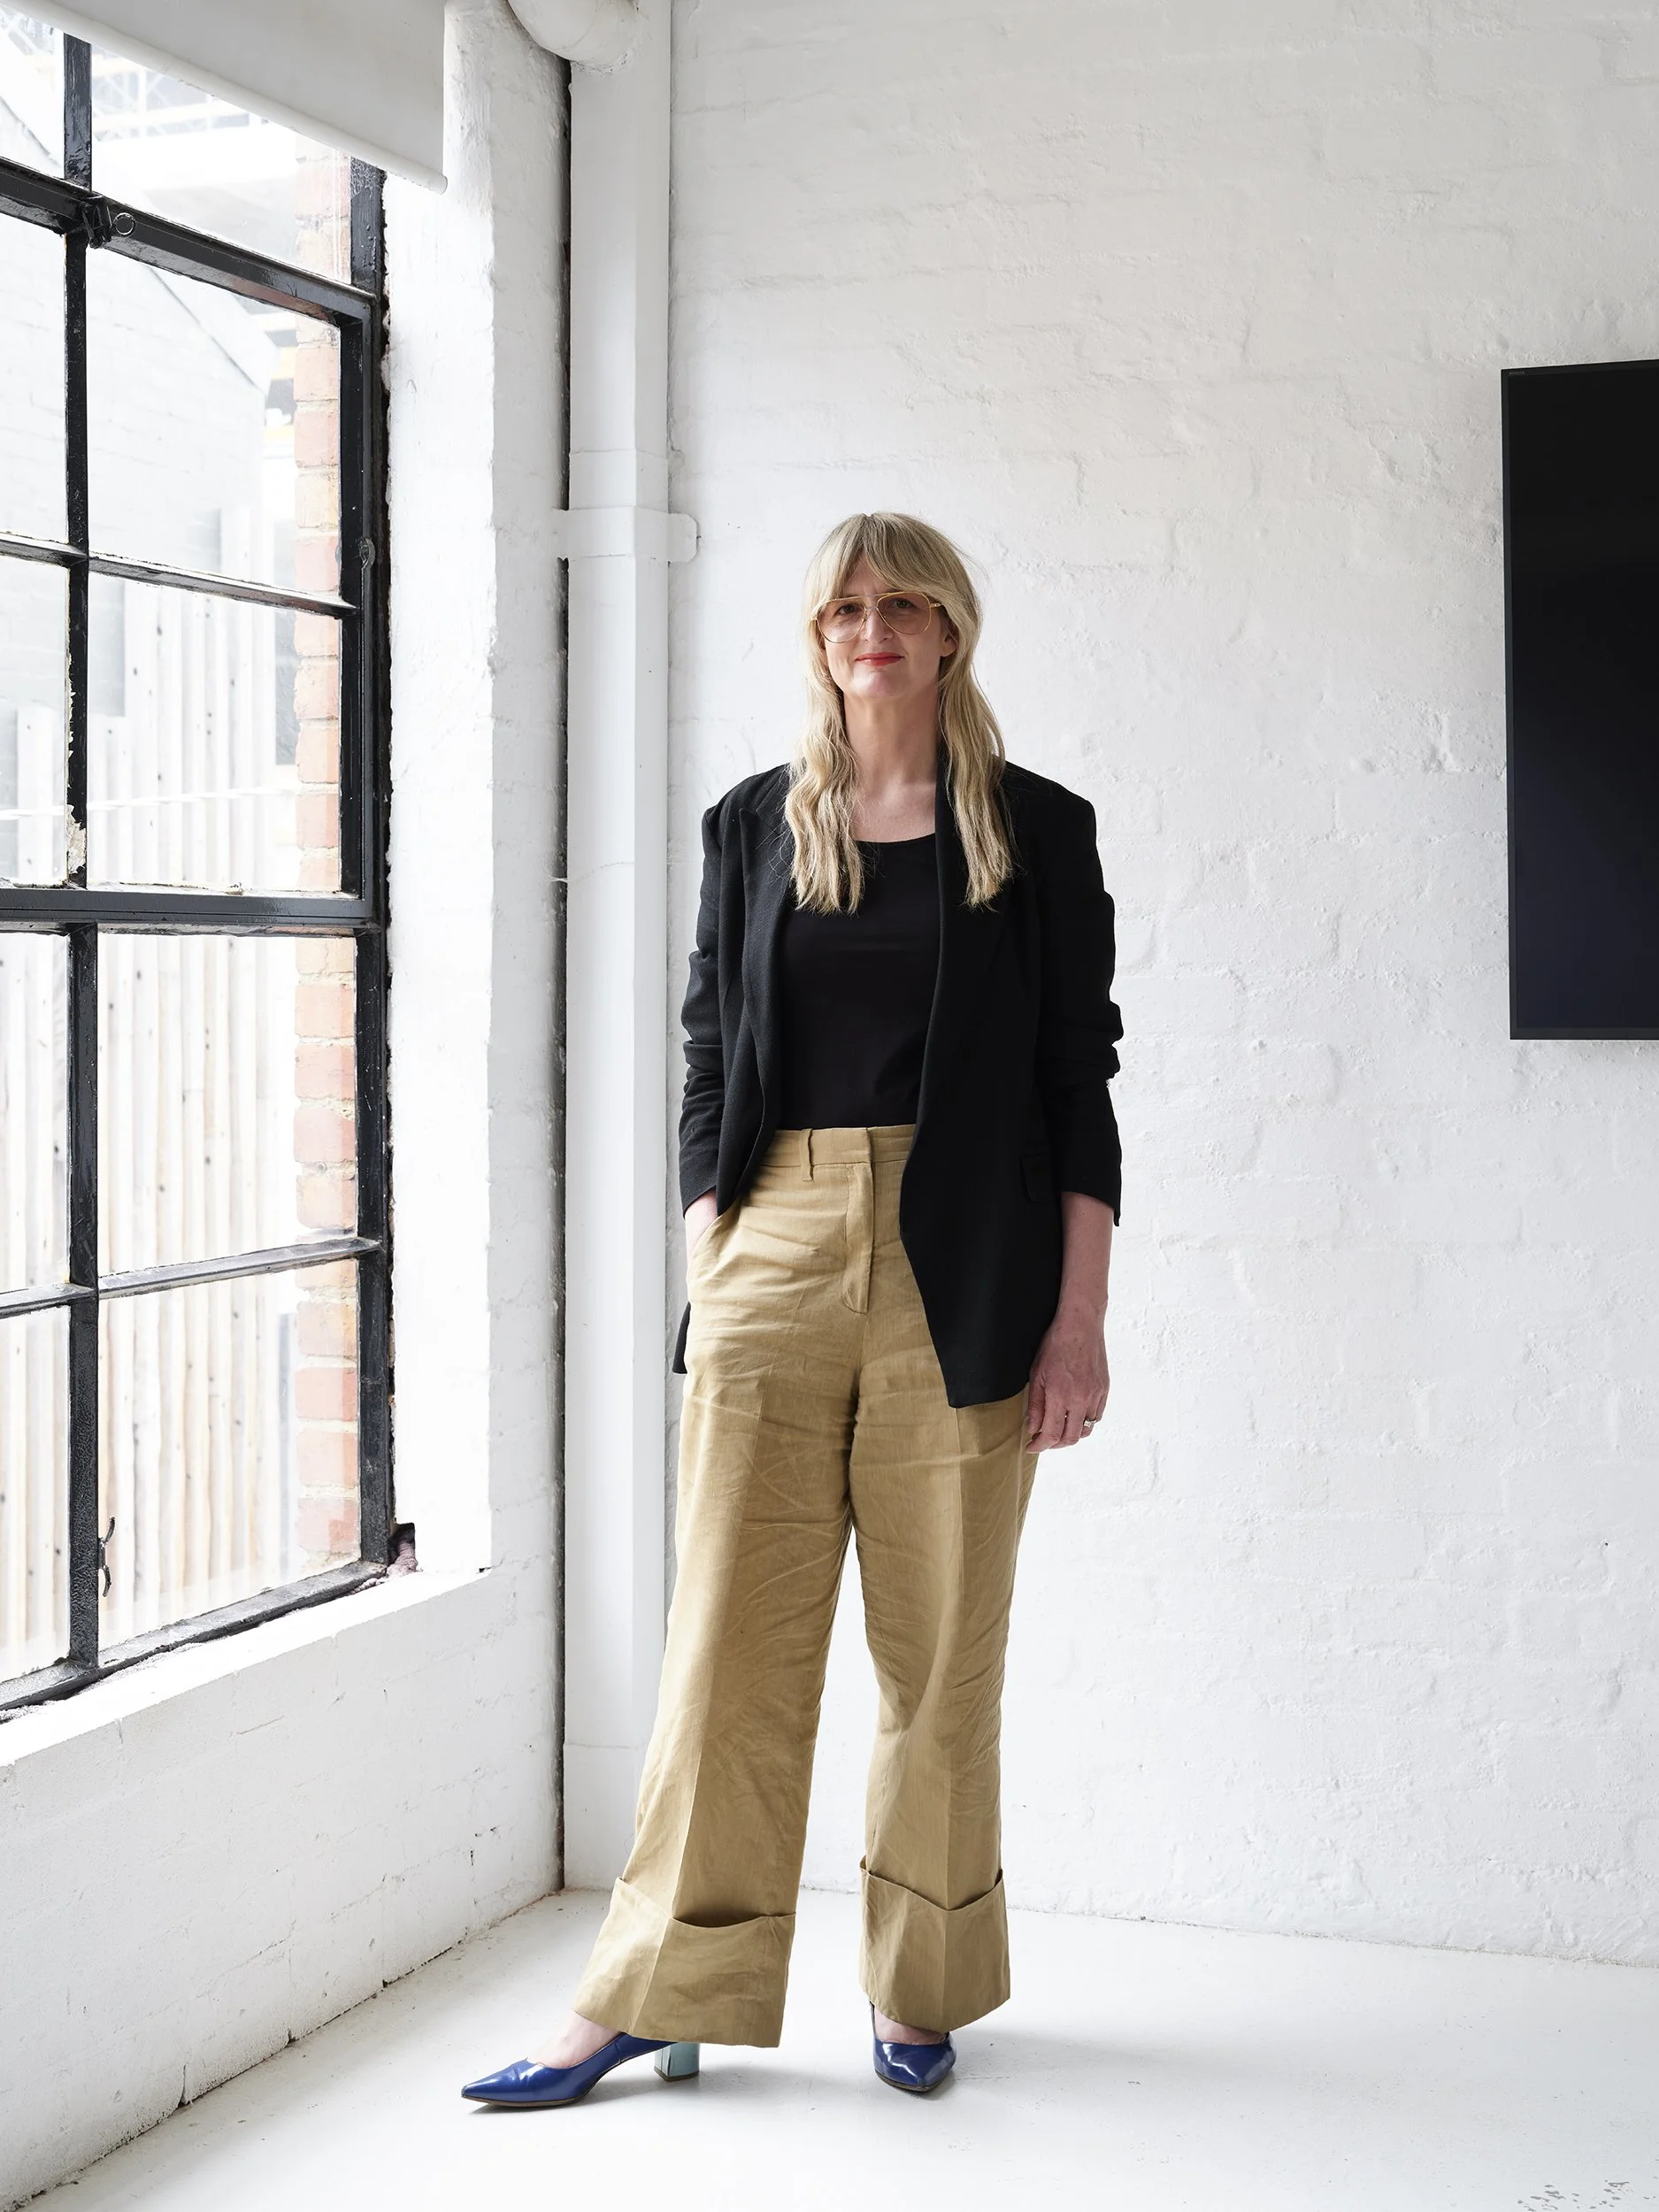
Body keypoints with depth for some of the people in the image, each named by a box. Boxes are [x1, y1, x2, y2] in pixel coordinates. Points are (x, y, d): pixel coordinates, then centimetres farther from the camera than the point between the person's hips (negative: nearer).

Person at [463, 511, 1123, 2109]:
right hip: (773, 1259, 2)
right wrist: (705, 1274, 2)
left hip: (961, 1279, -1)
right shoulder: (753, 828, 11)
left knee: (942, 1650, 5)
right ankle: (656, 1994, 12)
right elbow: (709, 1064, 12)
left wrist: (1080, 1315, -4)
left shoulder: (1035, 831, 5)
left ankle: (921, 1989, 21)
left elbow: (1075, 1080, 2)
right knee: (728, 1637, 2)